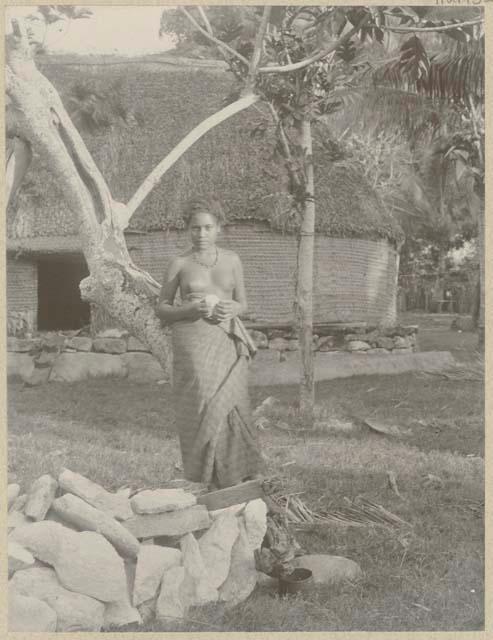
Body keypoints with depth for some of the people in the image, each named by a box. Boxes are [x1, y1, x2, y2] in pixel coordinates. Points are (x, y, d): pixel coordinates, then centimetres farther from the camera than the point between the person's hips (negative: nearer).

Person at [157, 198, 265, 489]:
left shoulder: (232, 260, 9)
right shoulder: (179, 264, 4)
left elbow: (243, 304, 16)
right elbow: (162, 310, 7)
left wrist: (232, 309, -8)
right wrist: (190, 309, -12)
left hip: (228, 344, 2)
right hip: (193, 343, -1)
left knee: (230, 408, -8)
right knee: (202, 411, -6)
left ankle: (239, 475, 7)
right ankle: (213, 481, 5)